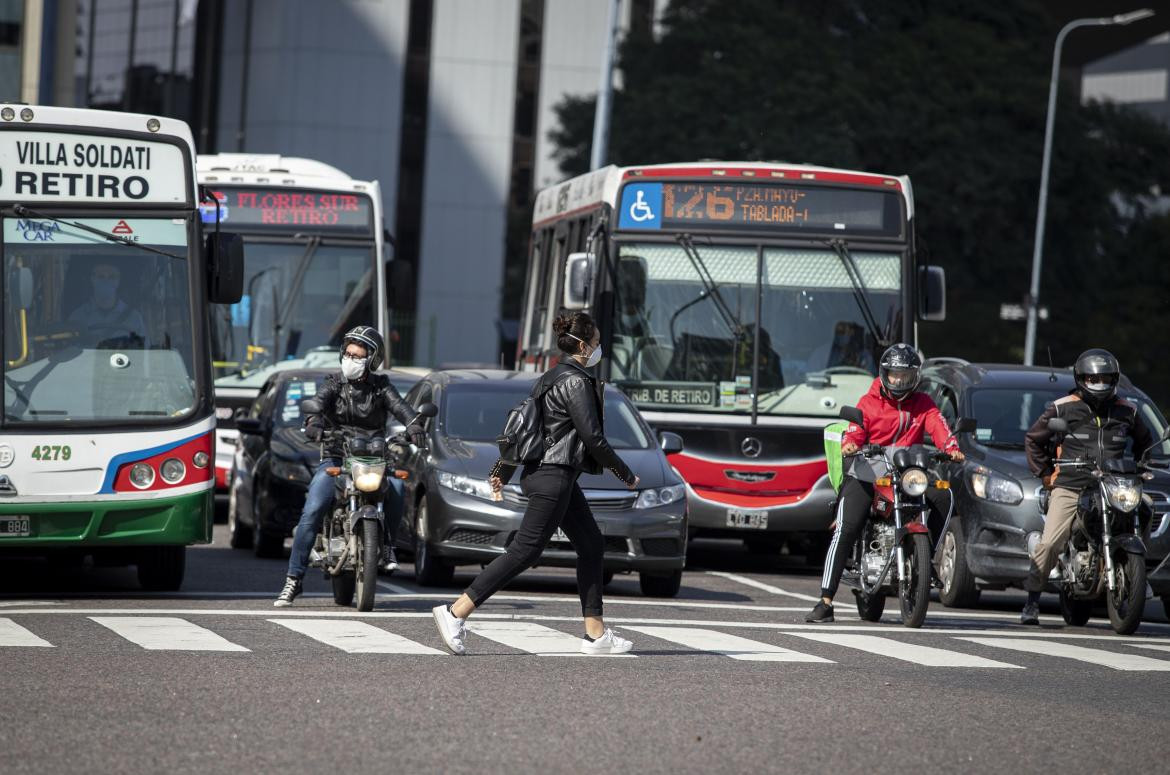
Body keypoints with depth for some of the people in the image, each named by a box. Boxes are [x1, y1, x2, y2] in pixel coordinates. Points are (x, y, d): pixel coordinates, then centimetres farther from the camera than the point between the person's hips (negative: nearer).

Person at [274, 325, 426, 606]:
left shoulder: (380, 386, 8)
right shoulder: (334, 383, 5)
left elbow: (399, 406, -8)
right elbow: (318, 402, -14)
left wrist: (414, 423, -31)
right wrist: (313, 422, -37)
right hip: (335, 459, -1)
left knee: (395, 486, -31)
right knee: (311, 512, -18)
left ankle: (388, 545, -11)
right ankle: (293, 579, -12)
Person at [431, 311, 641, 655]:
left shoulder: (552, 377, 15)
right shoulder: (576, 382, -14)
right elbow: (592, 437, -17)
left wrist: (503, 470, 27)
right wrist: (626, 474, -6)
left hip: (542, 472, 11)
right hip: (554, 477, -11)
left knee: (592, 546, 12)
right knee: (524, 551, -11)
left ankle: (596, 633, 11)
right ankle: (455, 612, -14)